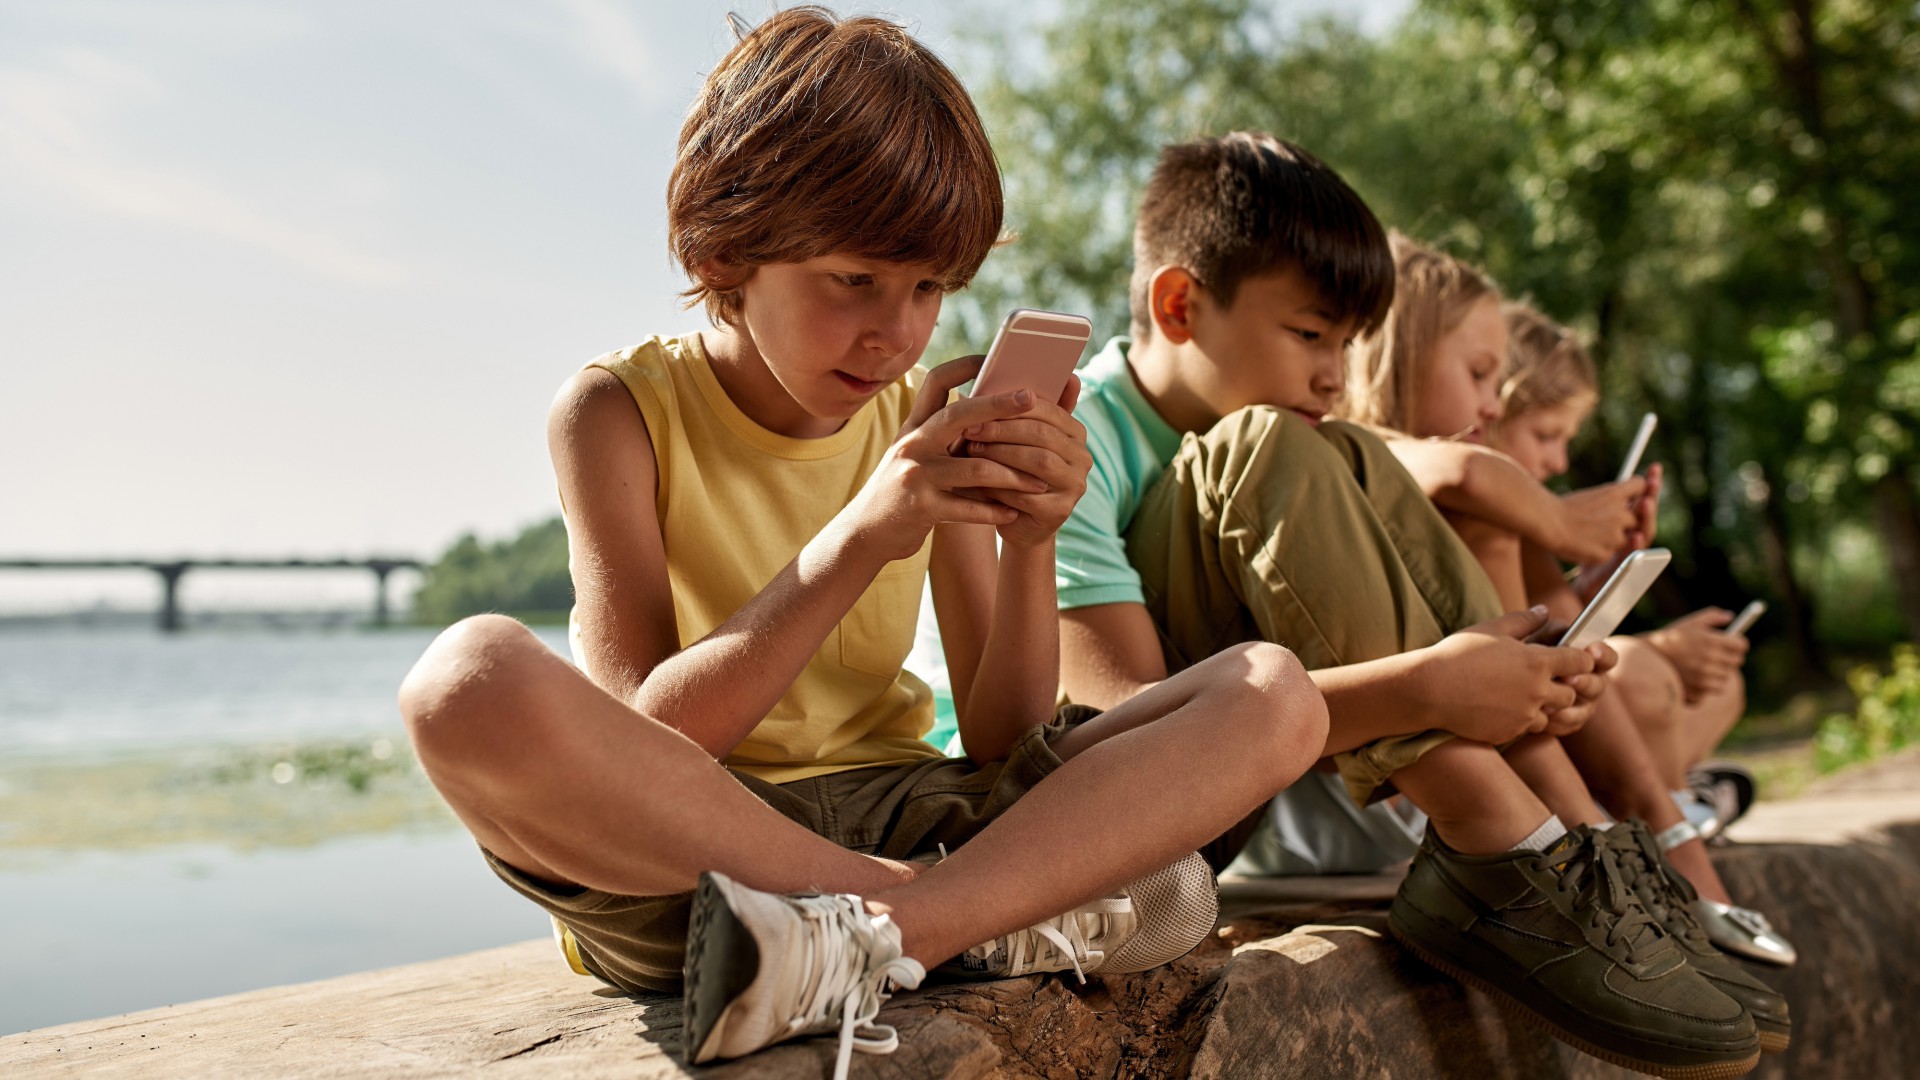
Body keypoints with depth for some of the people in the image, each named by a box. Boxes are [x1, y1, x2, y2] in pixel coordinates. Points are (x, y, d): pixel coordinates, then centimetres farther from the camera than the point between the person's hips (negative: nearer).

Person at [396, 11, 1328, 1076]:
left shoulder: (925, 422, 5)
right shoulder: (619, 411, -5)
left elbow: (1005, 742, 1)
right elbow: (645, 743, -17)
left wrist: (1028, 542, -16)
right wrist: (856, 541, -27)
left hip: (894, 818, 4)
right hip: (676, 856, -3)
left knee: (1274, 694, -12)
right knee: (473, 677, -35)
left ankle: (863, 943, -30)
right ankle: (999, 917, -24)